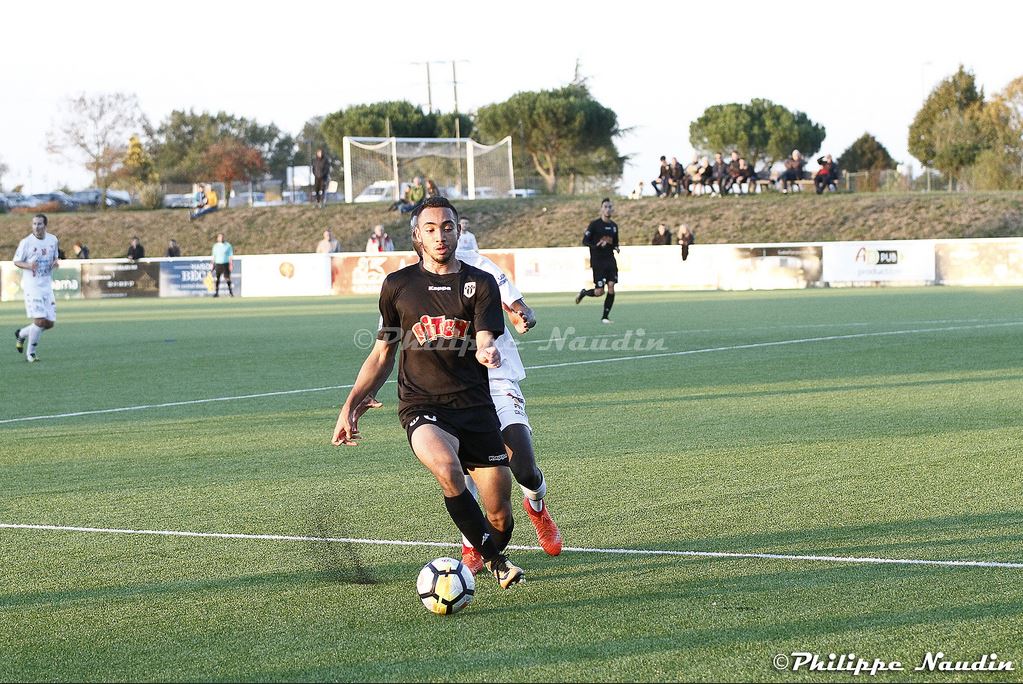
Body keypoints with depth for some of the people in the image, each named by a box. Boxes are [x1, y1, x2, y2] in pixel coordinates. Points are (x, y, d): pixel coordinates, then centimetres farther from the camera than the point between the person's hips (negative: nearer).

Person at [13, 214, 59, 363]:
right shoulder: (26, 242, -8)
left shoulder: (53, 240, 6)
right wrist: (29, 265, -22)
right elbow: (16, 261, -2)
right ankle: (30, 353, 1)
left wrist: (56, 262, -3)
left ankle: (21, 334, 27)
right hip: (32, 286, -6)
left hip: (47, 285, 6)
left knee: (50, 323, 4)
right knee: (40, 320, -15)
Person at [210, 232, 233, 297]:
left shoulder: (228, 245, 2)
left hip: (226, 263, -2)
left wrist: (231, 264, -7)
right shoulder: (215, 246, 11)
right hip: (218, 264, 2)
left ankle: (230, 291, 5)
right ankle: (217, 292, 1)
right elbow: (214, 255, 16)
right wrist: (212, 264, 11)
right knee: (217, 278, -2)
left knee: (227, 278, -7)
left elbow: (230, 255, 1)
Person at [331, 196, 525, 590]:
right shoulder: (398, 286, 9)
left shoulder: (480, 283, 6)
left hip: (475, 406, 1)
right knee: (447, 468, -34)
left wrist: (487, 351, -33)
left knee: (500, 516, -1)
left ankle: (492, 553, 36)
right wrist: (351, 406, 10)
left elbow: (485, 341, -8)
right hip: (421, 407, -1)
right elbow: (382, 354, 18)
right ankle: (493, 558, -17)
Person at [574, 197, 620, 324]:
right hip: (598, 261, -5)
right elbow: (585, 241, -7)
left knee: (611, 288, -6)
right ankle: (583, 292, 25)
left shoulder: (614, 226, 12)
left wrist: (616, 247, 2)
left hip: (610, 260, 5)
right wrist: (597, 245, -23)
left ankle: (605, 317, 4)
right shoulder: (594, 224, -6)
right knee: (599, 291, -8)